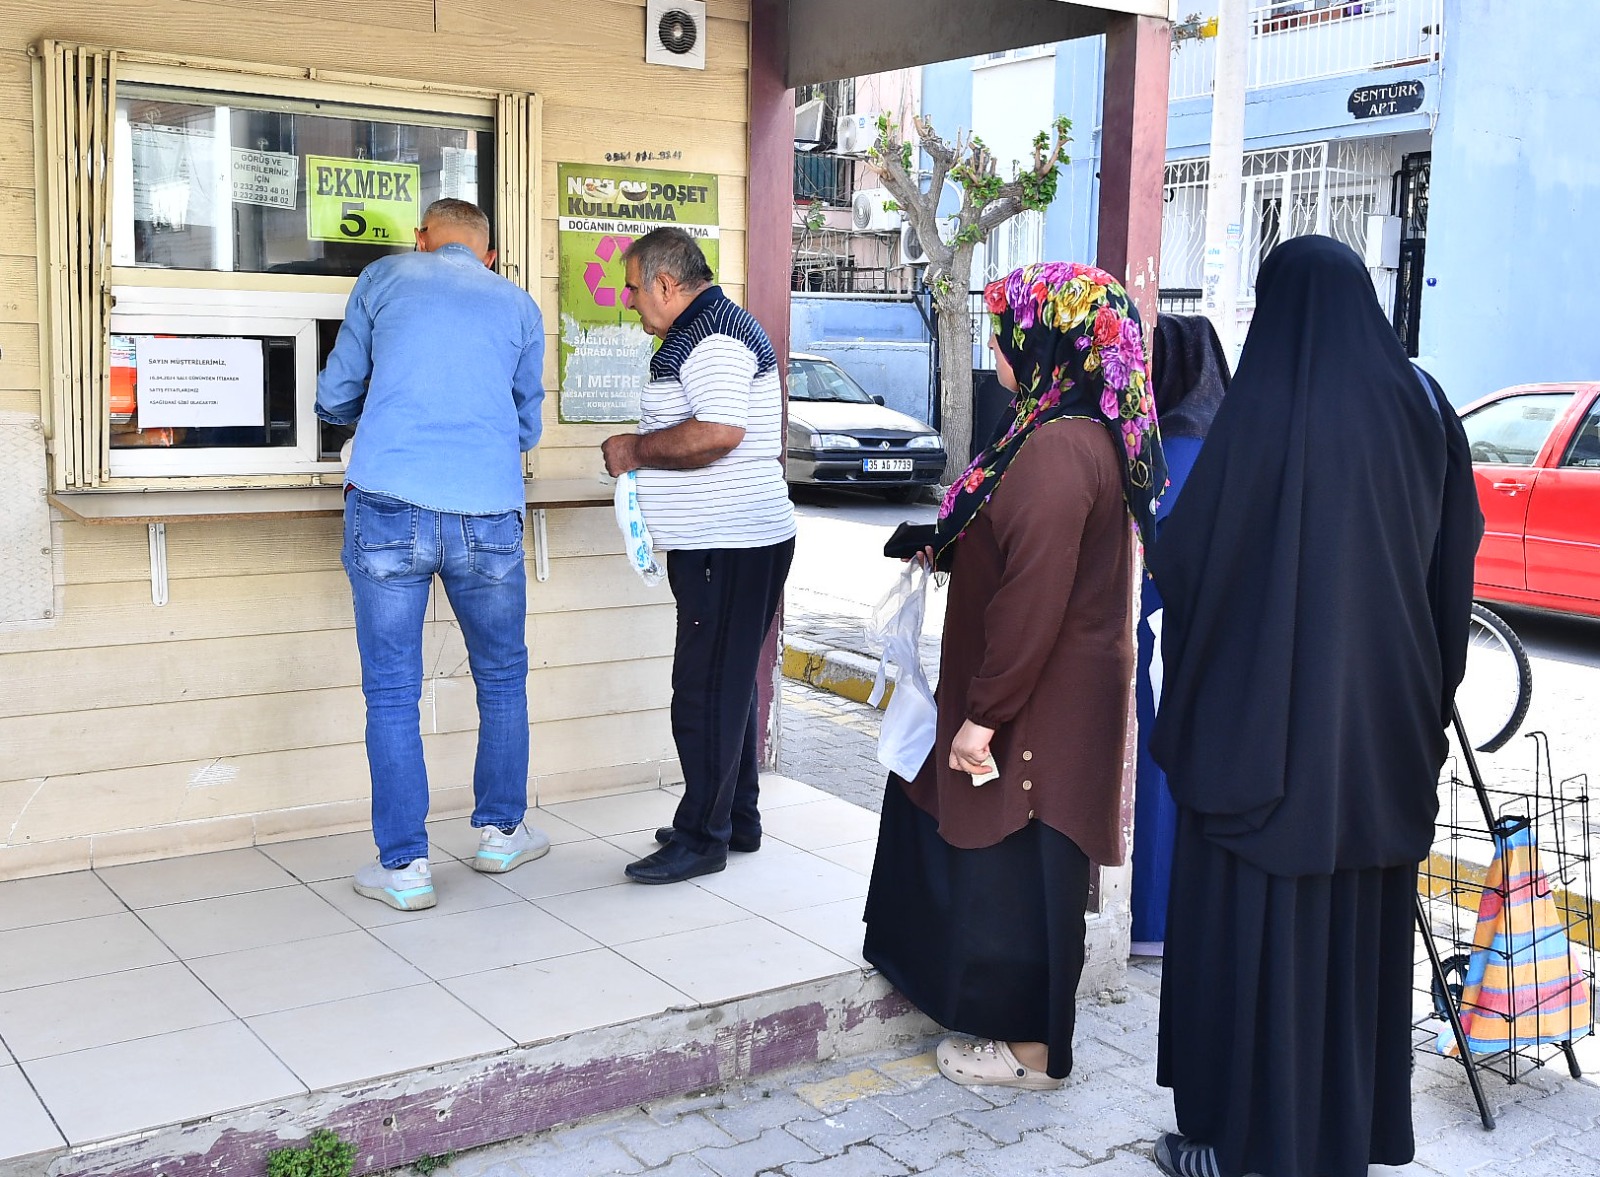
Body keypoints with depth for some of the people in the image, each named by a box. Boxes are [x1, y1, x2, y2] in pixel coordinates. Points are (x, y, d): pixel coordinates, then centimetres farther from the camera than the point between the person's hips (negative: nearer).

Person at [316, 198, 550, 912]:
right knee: (502, 679, 20)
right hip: (489, 517, 2)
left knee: (391, 694, 7)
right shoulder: (518, 305, 16)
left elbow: (334, 399, 17)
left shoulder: (384, 278, 12)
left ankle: (405, 867, 11)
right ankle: (501, 832, 31)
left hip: (389, 510, -1)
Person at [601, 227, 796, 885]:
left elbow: (718, 434, -28)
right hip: (725, 542, 11)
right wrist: (644, 454, 14)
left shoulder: (713, 337, -15)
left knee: (705, 691, -6)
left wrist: (634, 450, -14)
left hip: (728, 548, -11)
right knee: (727, 686, 16)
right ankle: (737, 821, 26)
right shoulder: (706, 330, 20)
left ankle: (703, 837, 3)